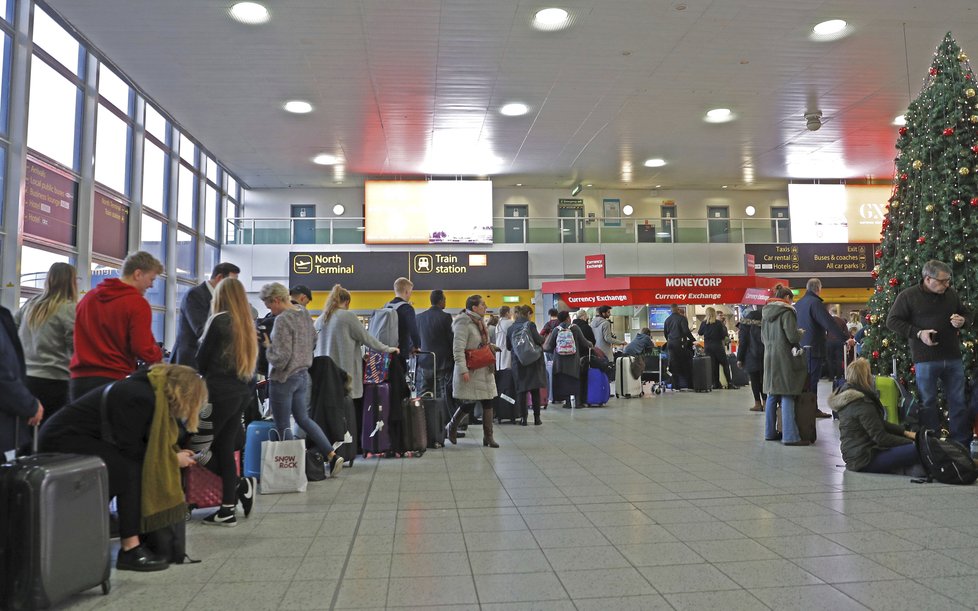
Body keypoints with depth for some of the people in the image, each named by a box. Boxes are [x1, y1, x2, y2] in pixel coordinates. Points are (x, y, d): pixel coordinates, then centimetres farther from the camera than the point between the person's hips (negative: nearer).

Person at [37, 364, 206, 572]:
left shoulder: (149, 390, 4)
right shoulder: (140, 398, -25)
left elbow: (144, 442, 9)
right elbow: (130, 448, -21)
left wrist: (173, 453, -2)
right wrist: (171, 459, -11)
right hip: (61, 439, -10)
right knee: (131, 469, -21)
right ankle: (130, 550, -16)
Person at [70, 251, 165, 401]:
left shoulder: (88, 297, 12)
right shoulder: (138, 304, -10)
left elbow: (79, 339, 20)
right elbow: (143, 350, -15)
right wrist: (158, 353, 5)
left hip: (79, 378, 6)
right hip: (115, 380, -6)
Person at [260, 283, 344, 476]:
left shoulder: (282, 320, -20)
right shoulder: (304, 313, 5)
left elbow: (280, 358, -21)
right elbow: (313, 339, 19)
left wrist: (267, 345, -5)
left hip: (283, 379, -8)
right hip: (303, 375, 8)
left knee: (282, 425, 5)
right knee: (303, 418, 16)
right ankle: (332, 455, 10)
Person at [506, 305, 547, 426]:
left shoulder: (511, 328, 4)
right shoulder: (530, 324, -8)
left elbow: (508, 346, 10)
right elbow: (538, 340, -16)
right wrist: (542, 337, 5)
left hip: (518, 362, 3)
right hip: (533, 361, -3)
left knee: (521, 390, 8)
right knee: (535, 390, 6)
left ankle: (523, 418, 6)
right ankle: (536, 418, 9)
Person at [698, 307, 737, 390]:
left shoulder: (703, 323, -2)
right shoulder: (719, 323, -9)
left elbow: (700, 333, 12)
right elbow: (724, 335, -7)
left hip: (707, 346, 3)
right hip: (718, 345, -3)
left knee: (713, 364, 8)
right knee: (725, 364, 4)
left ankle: (716, 384, 7)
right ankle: (730, 383, 0)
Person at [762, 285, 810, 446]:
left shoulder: (766, 312, 11)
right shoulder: (786, 312, -11)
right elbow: (792, 337, -15)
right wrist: (800, 333, 4)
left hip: (769, 357, 7)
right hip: (784, 357, -7)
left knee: (772, 395, 13)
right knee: (787, 397, -6)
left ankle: (770, 432, 19)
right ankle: (790, 436, -6)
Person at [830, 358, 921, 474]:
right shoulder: (861, 404, -20)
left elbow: (879, 424, 18)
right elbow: (881, 438, -18)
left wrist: (906, 433, 11)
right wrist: (911, 442, -8)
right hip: (864, 460, -10)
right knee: (917, 450, -18)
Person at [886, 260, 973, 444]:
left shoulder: (951, 294, 6)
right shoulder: (908, 295, -6)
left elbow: (967, 313, 20)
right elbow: (892, 321, -5)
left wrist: (962, 321, -5)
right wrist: (918, 333, -15)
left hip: (953, 358, 4)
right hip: (925, 359, -4)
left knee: (958, 401, 9)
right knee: (928, 402, 6)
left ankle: (962, 444, 20)